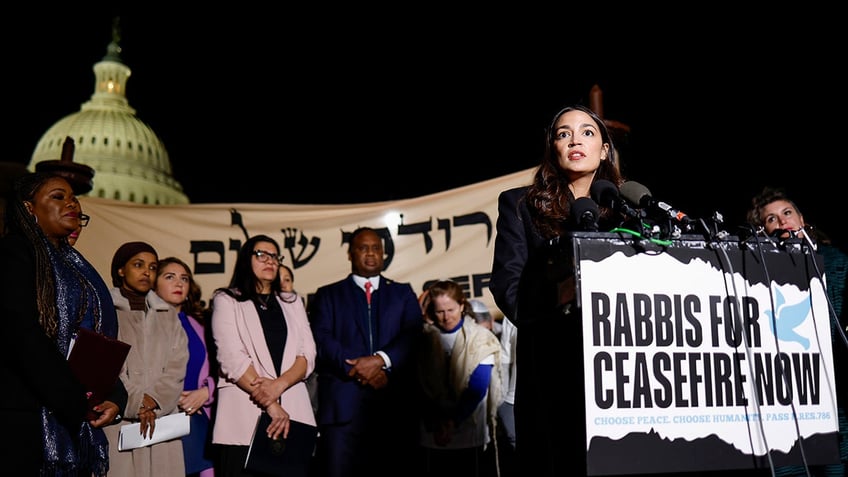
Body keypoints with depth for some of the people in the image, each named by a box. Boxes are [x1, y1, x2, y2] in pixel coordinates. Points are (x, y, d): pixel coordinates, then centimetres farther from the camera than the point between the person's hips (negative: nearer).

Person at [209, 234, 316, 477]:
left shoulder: (292, 303, 20)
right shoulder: (226, 300, 8)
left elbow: (307, 355, 8)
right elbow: (232, 358, -6)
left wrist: (279, 385, -12)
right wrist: (271, 404, -13)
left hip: (294, 412, 3)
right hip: (245, 416, -3)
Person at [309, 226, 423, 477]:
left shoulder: (403, 293, 19)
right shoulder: (328, 295, 16)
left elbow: (414, 335, 3)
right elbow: (322, 340, 1)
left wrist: (380, 359, -13)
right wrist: (358, 368, -13)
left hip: (395, 404, 1)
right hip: (343, 403, -1)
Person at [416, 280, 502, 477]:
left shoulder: (480, 339, -1)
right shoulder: (425, 339, 5)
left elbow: (477, 389, -7)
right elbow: (421, 388, 1)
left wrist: (453, 421, -13)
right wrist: (435, 423, -12)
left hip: (473, 435, -2)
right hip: (433, 437, 2)